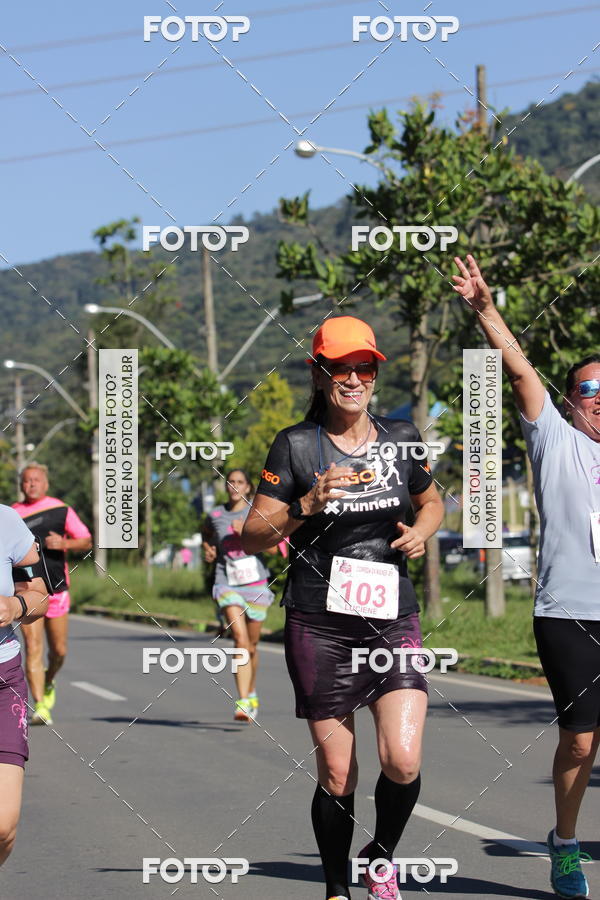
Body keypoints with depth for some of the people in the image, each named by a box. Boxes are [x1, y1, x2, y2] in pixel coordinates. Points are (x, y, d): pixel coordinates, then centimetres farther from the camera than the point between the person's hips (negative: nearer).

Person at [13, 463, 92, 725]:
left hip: (56, 589, 1)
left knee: (59, 650, 6)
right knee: (33, 647, -13)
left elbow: (86, 542, 4)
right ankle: (39, 706, -15)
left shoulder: (61, 510, 4)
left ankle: (48, 682, 38)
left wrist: (64, 543, -14)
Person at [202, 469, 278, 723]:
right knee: (240, 639, -19)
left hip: (256, 584, 1)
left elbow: (272, 548, -5)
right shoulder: (215, 515, 7)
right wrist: (208, 551, 10)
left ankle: (251, 694, 36)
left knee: (252, 644, 11)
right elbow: (207, 535, 30)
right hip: (227, 584, -1)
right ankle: (243, 703, -26)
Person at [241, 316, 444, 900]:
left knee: (403, 762, -13)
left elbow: (431, 503, 25)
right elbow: (252, 537, -3)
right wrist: (306, 507, -19)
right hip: (319, 627, -2)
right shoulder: (296, 445, -2)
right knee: (337, 775, 1)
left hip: (393, 620, 2)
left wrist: (420, 533, 3)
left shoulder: (400, 438, 7)